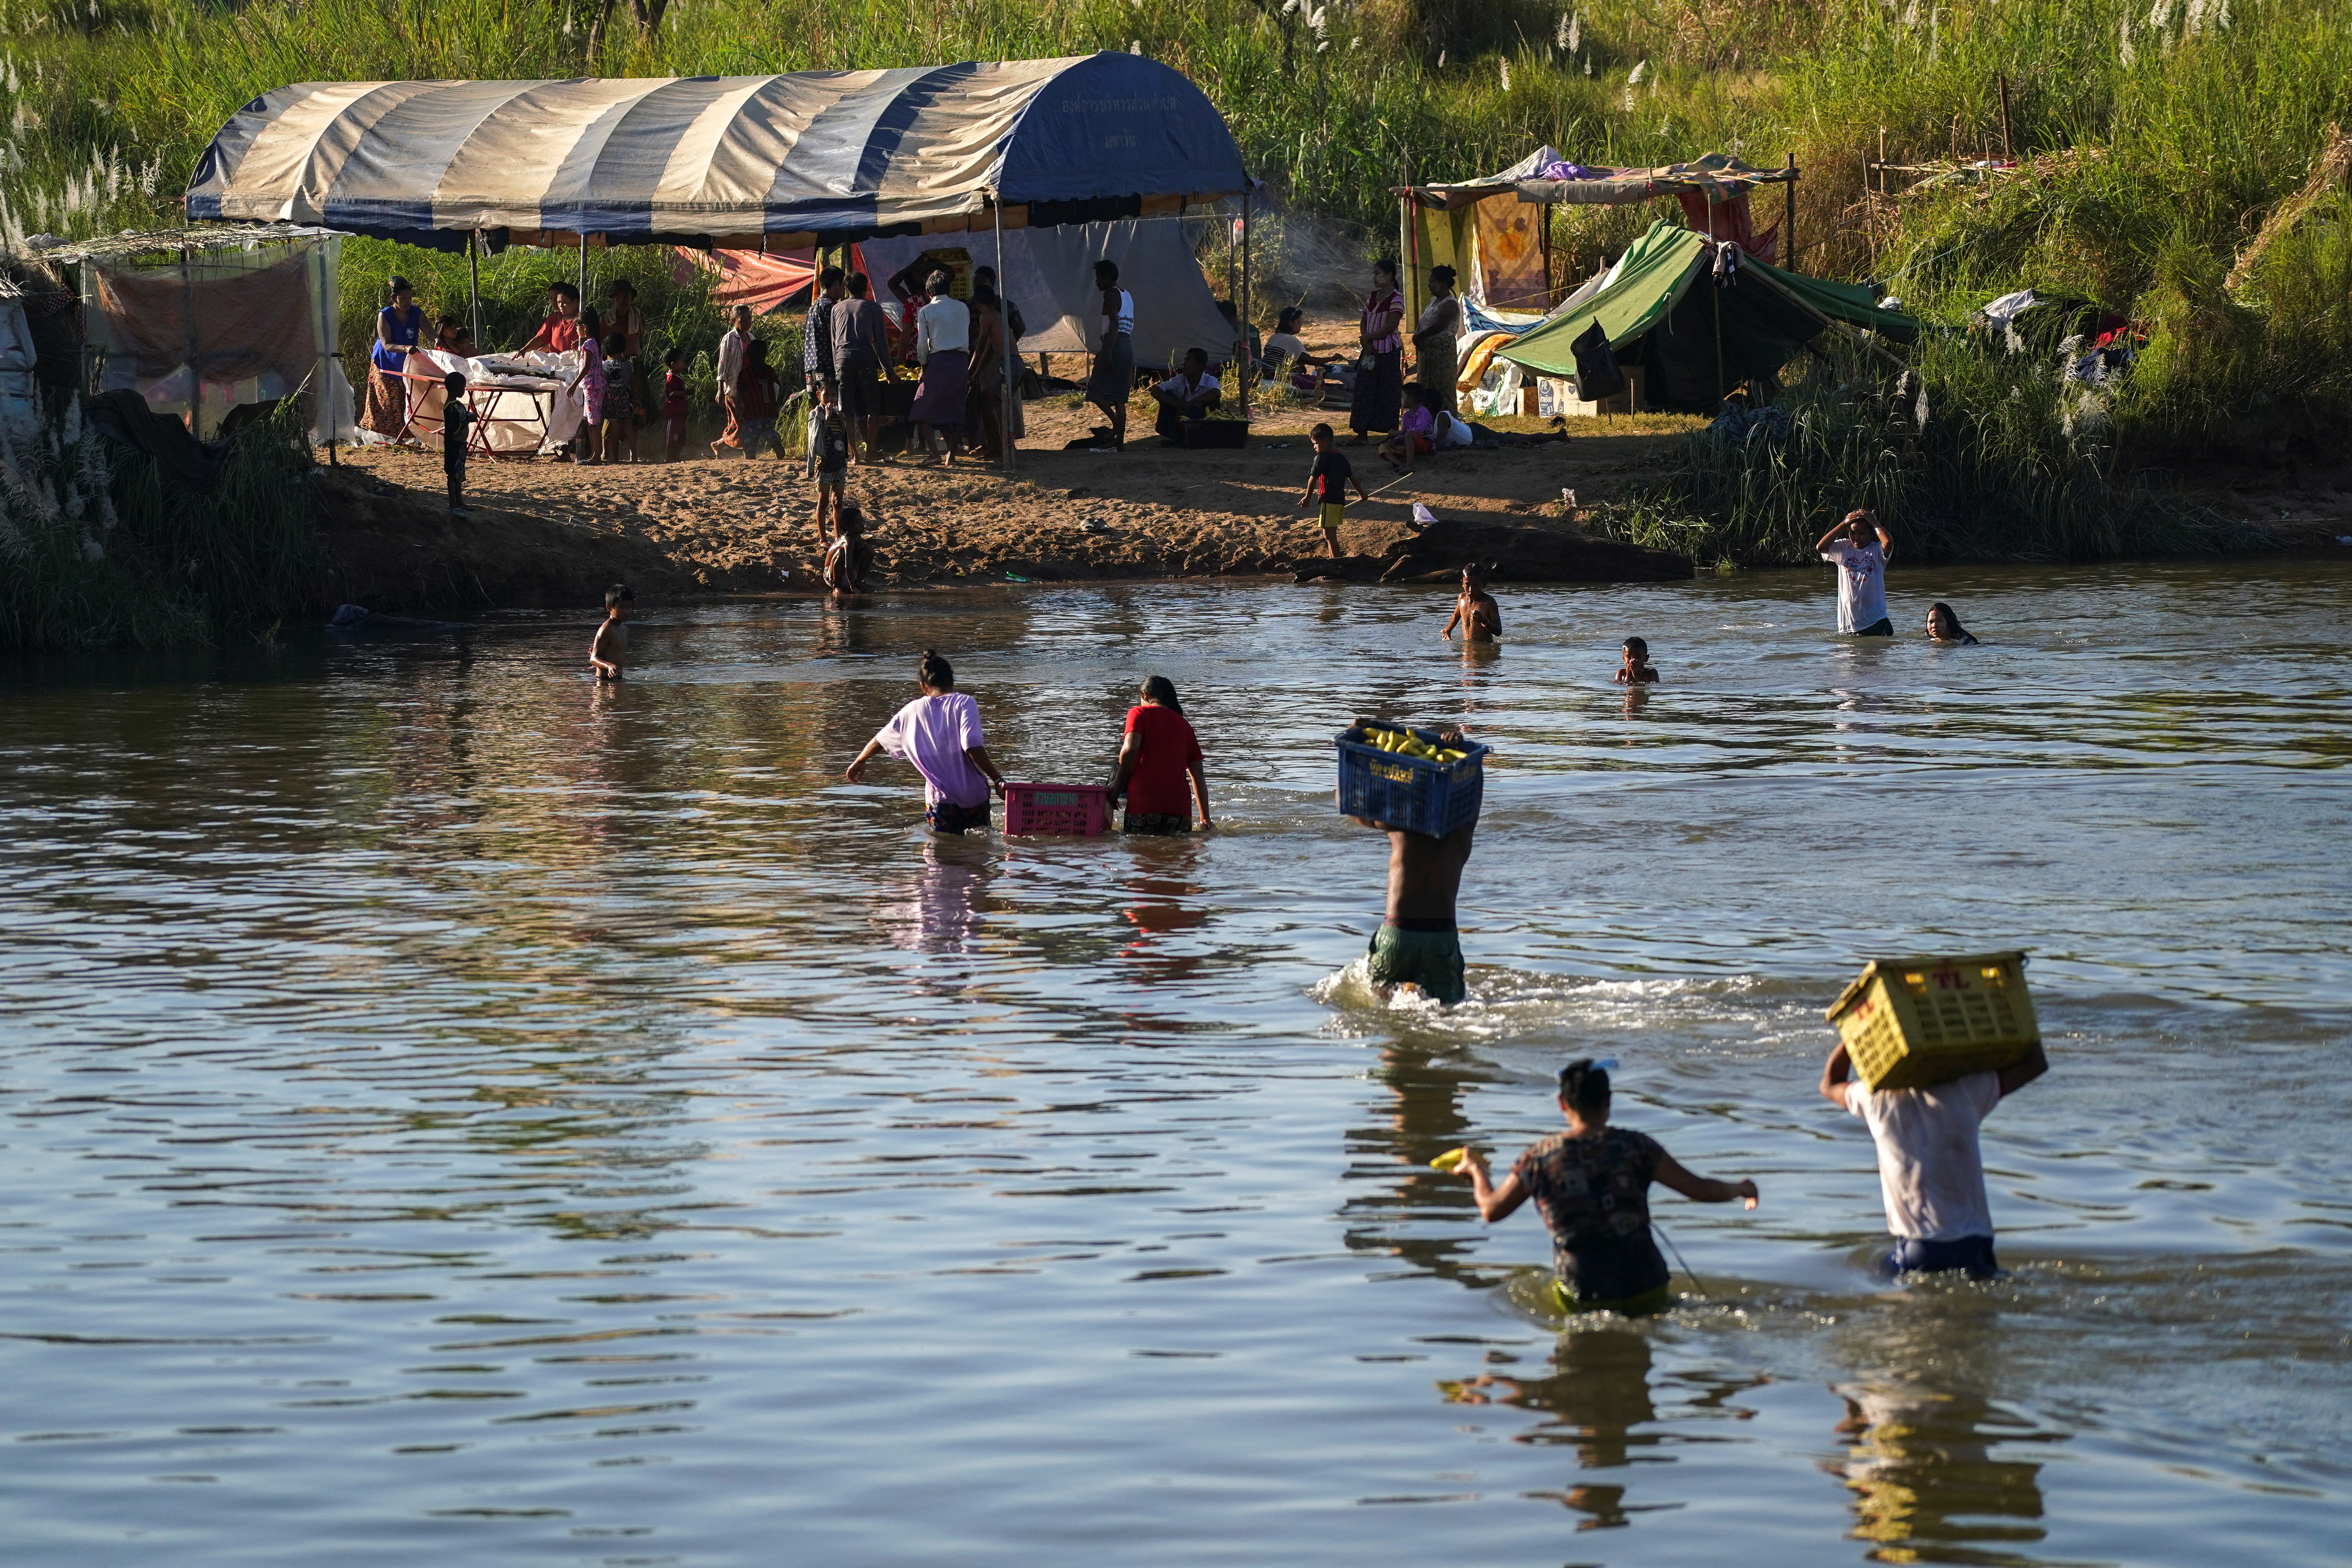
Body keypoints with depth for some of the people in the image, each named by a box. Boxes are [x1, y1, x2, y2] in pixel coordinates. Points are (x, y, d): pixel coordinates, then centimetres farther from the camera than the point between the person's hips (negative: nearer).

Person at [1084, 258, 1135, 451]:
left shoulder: (1111, 294, -7)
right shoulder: (1127, 296, 21)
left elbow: (1114, 323, -17)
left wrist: (1107, 353, -23)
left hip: (1114, 345, -9)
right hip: (1128, 347, 9)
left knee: (1096, 391, -7)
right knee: (1119, 397, 8)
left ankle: (1117, 424, -21)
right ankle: (1120, 441, 5)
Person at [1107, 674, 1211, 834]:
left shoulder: (1139, 713, 6)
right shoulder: (1185, 725, 20)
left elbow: (1130, 749, -12)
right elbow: (1198, 775, 20)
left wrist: (1117, 786, 0)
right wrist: (1205, 818, 24)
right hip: (1180, 812, 4)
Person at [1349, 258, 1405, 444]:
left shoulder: (1396, 299, -10)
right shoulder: (1372, 297, 13)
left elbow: (1390, 326, -16)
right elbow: (1364, 323, 13)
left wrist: (1368, 338, -11)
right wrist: (1365, 342, -6)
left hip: (1389, 353, -7)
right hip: (1370, 352, 7)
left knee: (1389, 393, -3)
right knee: (1364, 391, 5)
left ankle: (1392, 432, 3)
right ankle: (1362, 433, 9)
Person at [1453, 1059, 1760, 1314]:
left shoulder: (1540, 1157, -3)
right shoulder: (1634, 1146, -4)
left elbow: (1491, 1209, 8)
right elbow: (1700, 1190, -1)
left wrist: (1477, 1170, 29)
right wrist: (1740, 1189, 20)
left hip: (1582, 1300, -1)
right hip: (1647, 1291, 1)